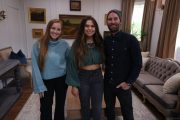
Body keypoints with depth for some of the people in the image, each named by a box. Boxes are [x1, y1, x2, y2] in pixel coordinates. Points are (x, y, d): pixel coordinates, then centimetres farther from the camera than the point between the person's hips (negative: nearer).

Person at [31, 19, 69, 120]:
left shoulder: (64, 44, -8)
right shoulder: (38, 45, -12)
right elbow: (35, 67, -10)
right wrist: (40, 86, -11)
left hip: (62, 79, 2)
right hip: (46, 81, -1)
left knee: (60, 105, 21)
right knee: (45, 108, 14)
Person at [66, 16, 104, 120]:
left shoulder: (100, 43, -2)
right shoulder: (77, 44, -10)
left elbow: (104, 61, 4)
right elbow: (72, 65, -8)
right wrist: (74, 84, -9)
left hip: (97, 77, 2)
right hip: (82, 78, -1)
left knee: (97, 107, 12)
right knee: (85, 106, 18)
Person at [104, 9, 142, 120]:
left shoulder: (131, 39, -12)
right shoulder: (105, 41, 0)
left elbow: (138, 63, -11)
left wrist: (129, 82, -13)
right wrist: (106, 75, 1)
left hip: (123, 84, -3)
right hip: (107, 83, 3)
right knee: (109, 109, 21)